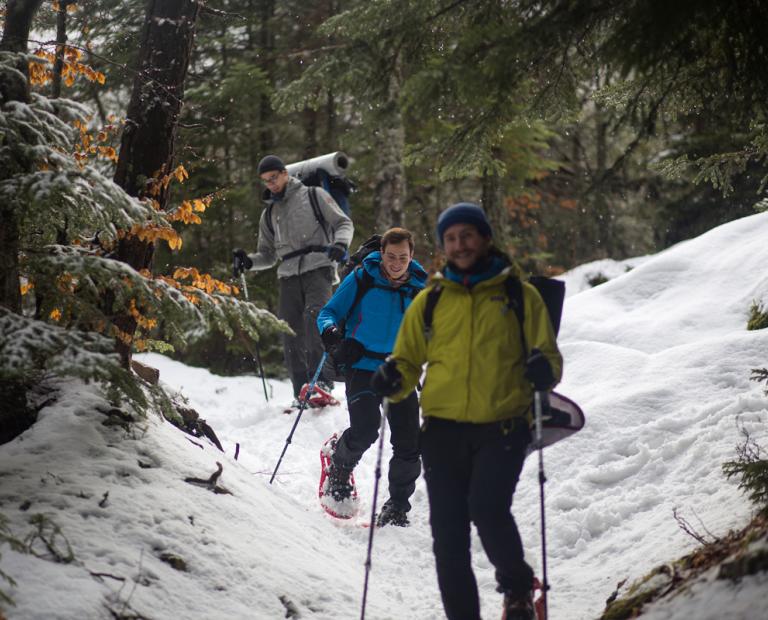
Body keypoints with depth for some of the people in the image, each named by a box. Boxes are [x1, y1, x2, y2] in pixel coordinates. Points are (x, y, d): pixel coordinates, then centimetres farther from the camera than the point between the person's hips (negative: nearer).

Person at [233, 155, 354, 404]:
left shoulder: (314, 195, 7)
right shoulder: (269, 214, 21)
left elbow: (343, 223, 6)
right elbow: (267, 255, 24)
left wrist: (340, 243, -16)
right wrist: (248, 261, 4)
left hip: (318, 268, -5)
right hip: (289, 275, 5)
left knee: (314, 316, -27)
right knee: (290, 334, -4)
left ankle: (320, 379, -30)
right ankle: (302, 394, 0)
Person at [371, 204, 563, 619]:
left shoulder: (519, 295, 7)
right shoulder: (429, 301, 14)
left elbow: (549, 357, 8)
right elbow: (408, 360, 19)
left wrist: (543, 369, -16)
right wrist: (393, 379, -3)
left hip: (502, 425, -3)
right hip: (443, 428, 3)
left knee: (487, 508, -23)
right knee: (448, 533, 1)